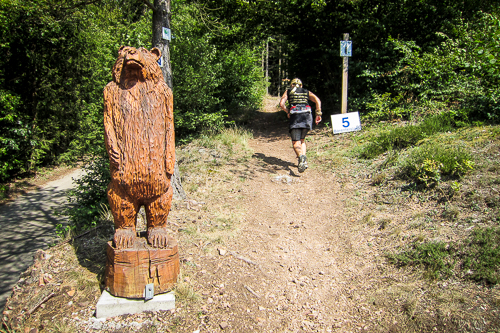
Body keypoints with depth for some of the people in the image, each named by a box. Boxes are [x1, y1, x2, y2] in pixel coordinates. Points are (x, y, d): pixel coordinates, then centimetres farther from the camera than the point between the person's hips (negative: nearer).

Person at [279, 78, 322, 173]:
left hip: (295, 116, -2)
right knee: (302, 139, 19)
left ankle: (301, 156, -38)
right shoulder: (307, 92, 24)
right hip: (307, 115, 3)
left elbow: (281, 104, 5)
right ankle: (304, 161, 0)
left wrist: (288, 112, 18)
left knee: (296, 142, -6)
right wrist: (318, 114, 5)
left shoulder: (288, 91, 21)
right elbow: (317, 100, 7)